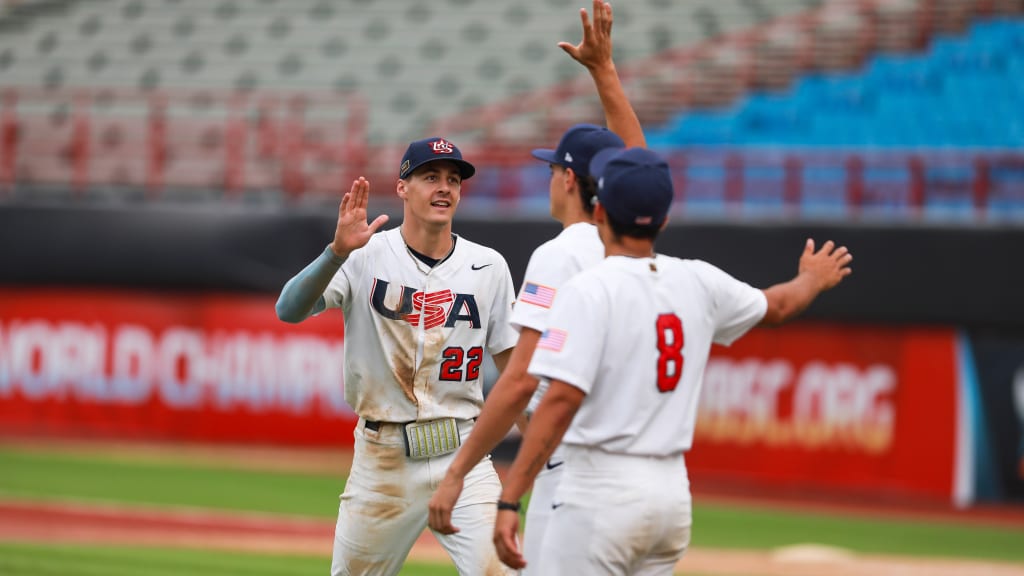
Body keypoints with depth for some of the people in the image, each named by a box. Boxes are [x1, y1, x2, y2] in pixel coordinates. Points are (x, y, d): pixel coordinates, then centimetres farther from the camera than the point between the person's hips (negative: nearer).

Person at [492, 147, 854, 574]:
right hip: (673, 489, 7)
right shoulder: (698, 282, 7)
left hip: (603, 492, -7)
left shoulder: (590, 290, -12)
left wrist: (509, 500, -21)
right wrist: (811, 280, 52)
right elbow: (776, 306, 28)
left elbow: (562, 400, -21)